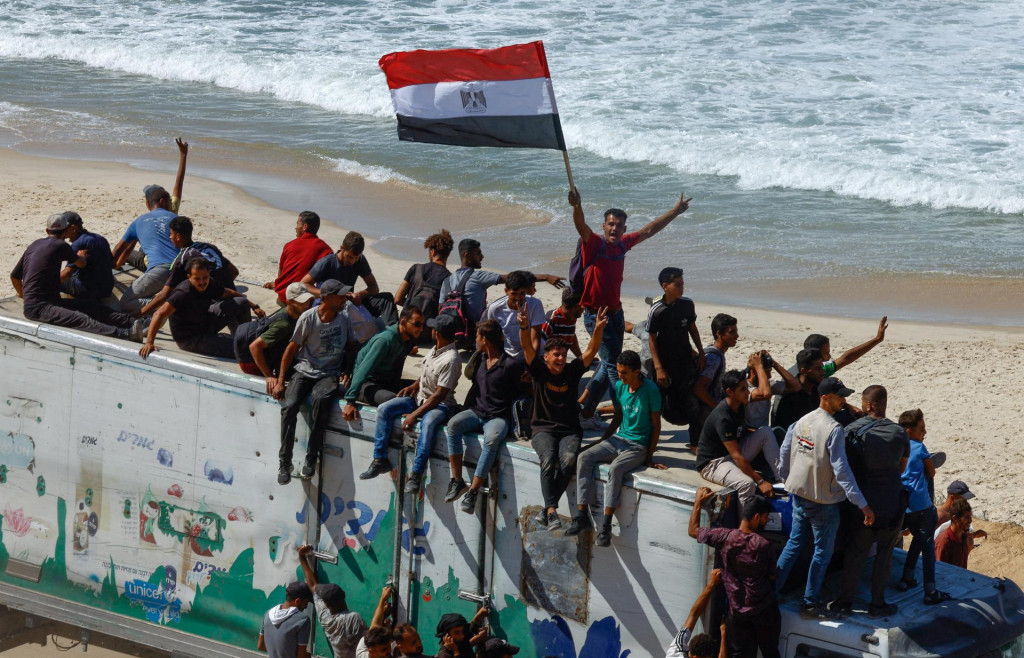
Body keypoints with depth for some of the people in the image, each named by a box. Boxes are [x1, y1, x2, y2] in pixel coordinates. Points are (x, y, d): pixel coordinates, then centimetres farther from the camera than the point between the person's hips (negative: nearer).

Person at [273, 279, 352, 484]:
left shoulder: (344, 319, 2)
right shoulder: (308, 318, -8)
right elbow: (292, 348, -1)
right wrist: (280, 381, -3)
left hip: (329, 374, 1)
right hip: (305, 371, -1)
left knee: (321, 399, -34)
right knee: (289, 406, -27)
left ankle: (311, 458, -25)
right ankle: (284, 462, -13)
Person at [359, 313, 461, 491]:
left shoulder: (451, 359, -23)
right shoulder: (436, 350, 3)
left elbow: (440, 395, -25)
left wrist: (415, 414, -25)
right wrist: (414, 386, 3)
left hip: (441, 404, -9)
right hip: (420, 397, 9)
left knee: (428, 423, -41)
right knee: (384, 409, -6)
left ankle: (416, 475, -39)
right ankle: (380, 460, -4)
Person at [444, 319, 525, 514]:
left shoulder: (511, 365, -7)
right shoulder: (480, 359, 14)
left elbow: (520, 394, 1)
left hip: (498, 417, -6)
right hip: (476, 411, 6)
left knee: (492, 439, -38)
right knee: (453, 424, -27)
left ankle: (473, 491, -36)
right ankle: (457, 481, -28)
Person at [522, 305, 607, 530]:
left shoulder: (572, 371, 8)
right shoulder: (539, 371, 4)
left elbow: (592, 351, -2)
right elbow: (527, 348, -10)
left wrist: (598, 329, -19)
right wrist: (524, 326, -28)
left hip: (570, 430, 1)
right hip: (543, 429, -1)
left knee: (569, 459, -30)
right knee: (548, 458, -32)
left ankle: (547, 510, -27)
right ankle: (552, 511, -38)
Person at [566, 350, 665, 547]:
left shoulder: (650, 390, -12)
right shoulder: (620, 386, 6)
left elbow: (656, 426, -8)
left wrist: (649, 458, -10)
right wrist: (602, 442, 15)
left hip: (638, 446, -7)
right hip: (617, 439, 7)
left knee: (615, 468, -34)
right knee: (584, 458, -17)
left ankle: (606, 526, -33)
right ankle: (582, 516, -19)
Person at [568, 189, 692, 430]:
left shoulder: (622, 244, 6)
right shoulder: (594, 243, -12)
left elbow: (649, 230, 19)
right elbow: (581, 227, -32)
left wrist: (675, 211, 25)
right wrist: (577, 207, -52)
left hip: (615, 312, 8)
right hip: (596, 314, -8)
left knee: (609, 365, 14)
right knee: (614, 365, -11)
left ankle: (586, 414, 23)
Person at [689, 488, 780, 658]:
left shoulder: (724, 537, -12)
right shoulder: (763, 545, -20)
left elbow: (693, 530, 4)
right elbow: (772, 576, -6)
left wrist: (698, 501, 15)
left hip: (737, 611, 2)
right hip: (764, 611, -2)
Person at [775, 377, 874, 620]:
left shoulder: (802, 421, 2)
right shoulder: (833, 429, -22)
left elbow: (784, 452, 12)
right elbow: (841, 470, -25)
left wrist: (788, 480, 29)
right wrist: (862, 504, -24)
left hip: (799, 494, 7)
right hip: (823, 499, -7)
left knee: (795, 543, 20)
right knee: (823, 551, 6)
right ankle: (810, 604, 12)